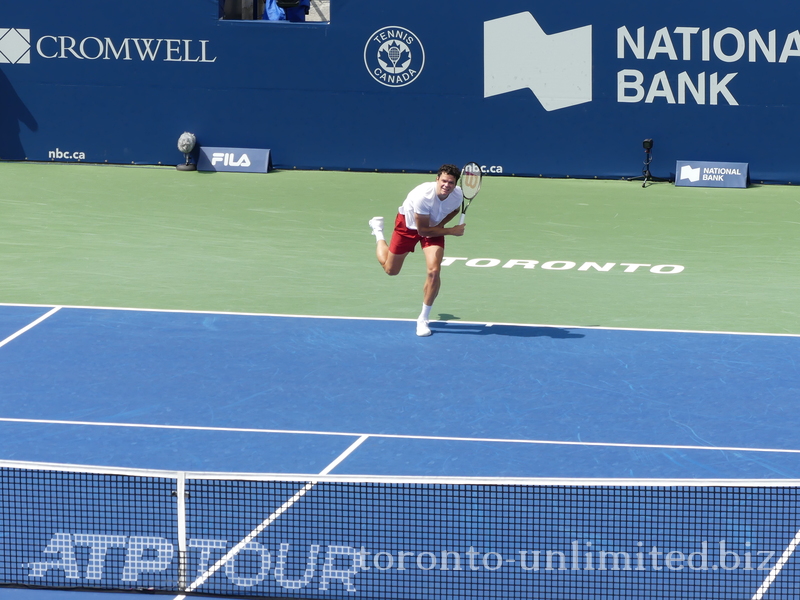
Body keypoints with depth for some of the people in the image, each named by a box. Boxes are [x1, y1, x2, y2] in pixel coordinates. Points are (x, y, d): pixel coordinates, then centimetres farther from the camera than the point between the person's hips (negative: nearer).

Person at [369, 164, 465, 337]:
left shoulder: (458, 195, -25)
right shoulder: (423, 195, -40)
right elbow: (422, 230, -30)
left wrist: (441, 223, -17)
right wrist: (452, 231, -31)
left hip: (434, 227, 3)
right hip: (408, 224, -3)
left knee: (434, 271, -19)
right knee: (390, 269, 15)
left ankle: (423, 319, 1)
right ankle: (378, 230, 46)